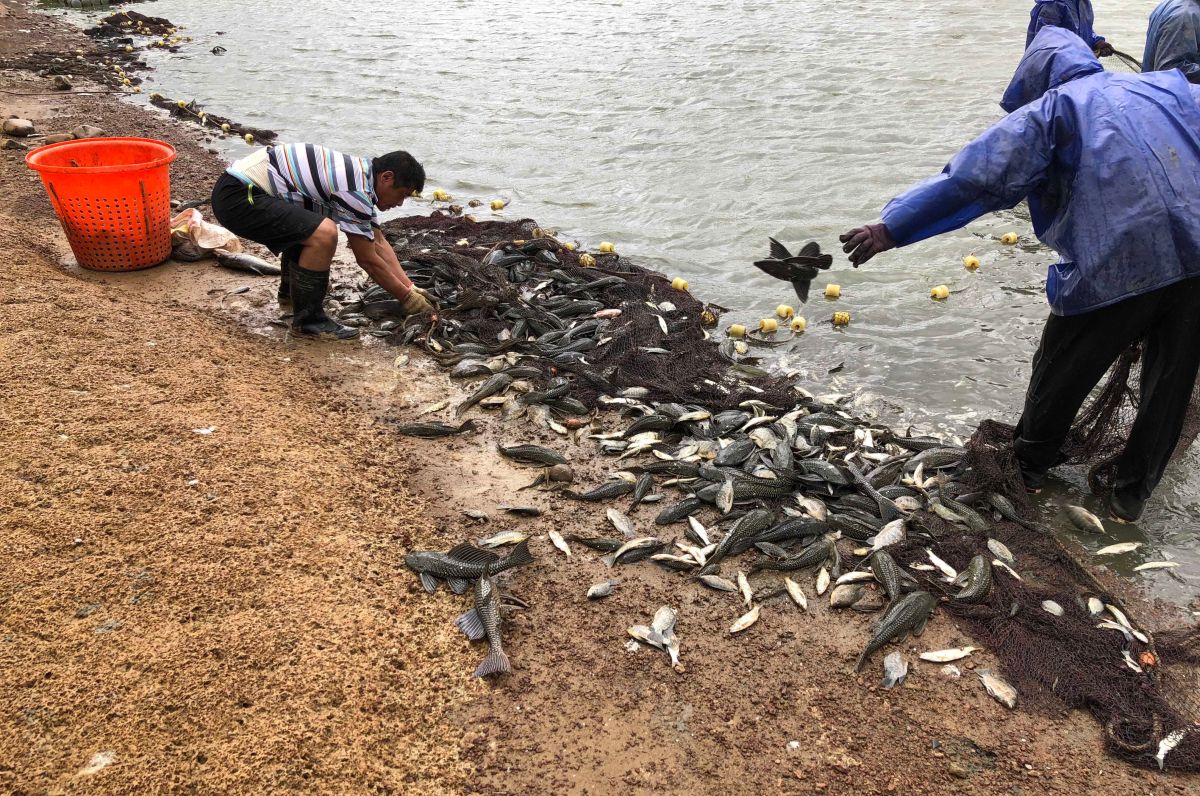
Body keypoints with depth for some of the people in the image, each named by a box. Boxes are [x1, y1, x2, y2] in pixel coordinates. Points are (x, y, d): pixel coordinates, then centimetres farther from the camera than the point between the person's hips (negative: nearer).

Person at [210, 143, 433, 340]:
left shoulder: (361, 174, 12)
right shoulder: (355, 189, -18)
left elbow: (379, 243, 17)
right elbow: (368, 260, -11)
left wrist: (410, 287, 13)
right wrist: (408, 299, -1)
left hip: (244, 183, 11)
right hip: (237, 197, -11)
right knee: (323, 234, -24)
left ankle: (291, 291, 41)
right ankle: (307, 320, -10)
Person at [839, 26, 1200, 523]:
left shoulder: (1050, 109, 3)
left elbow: (975, 179, -8)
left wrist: (892, 228, -10)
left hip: (1113, 270, -5)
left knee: (1061, 375, 18)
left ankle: (1028, 468, 38)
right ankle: (1133, 494, 33)